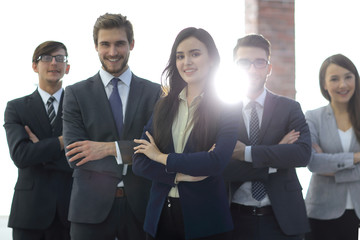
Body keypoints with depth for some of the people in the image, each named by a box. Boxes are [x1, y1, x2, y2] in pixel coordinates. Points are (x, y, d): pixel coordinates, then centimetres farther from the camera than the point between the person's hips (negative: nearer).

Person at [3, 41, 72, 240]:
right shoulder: (16, 108, 6)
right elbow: (20, 155, -9)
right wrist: (63, 141, -11)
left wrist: (42, 151, -7)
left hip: (71, 208, 0)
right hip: (31, 210, 0)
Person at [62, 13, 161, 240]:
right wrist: (131, 156, -14)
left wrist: (111, 148, -14)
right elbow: (75, 156, -7)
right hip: (92, 207, 0)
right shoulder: (76, 93, 2)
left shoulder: (154, 92, 4)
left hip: (141, 205, 1)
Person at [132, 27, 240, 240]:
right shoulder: (164, 107, 7)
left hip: (206, 219, -3)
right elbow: (140, 163, 0)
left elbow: (217, 162, -17)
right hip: (160, 215, 3)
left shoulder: (226, 111, -3)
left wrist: (162, 157, -9)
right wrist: (181, 175, -15)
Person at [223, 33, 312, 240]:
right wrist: (273, 161, -15)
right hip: (237, 220, -1)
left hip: (283, 219, 1)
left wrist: (247, 152, -19)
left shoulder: (289, 108, 1)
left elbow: (303, 153, -15)